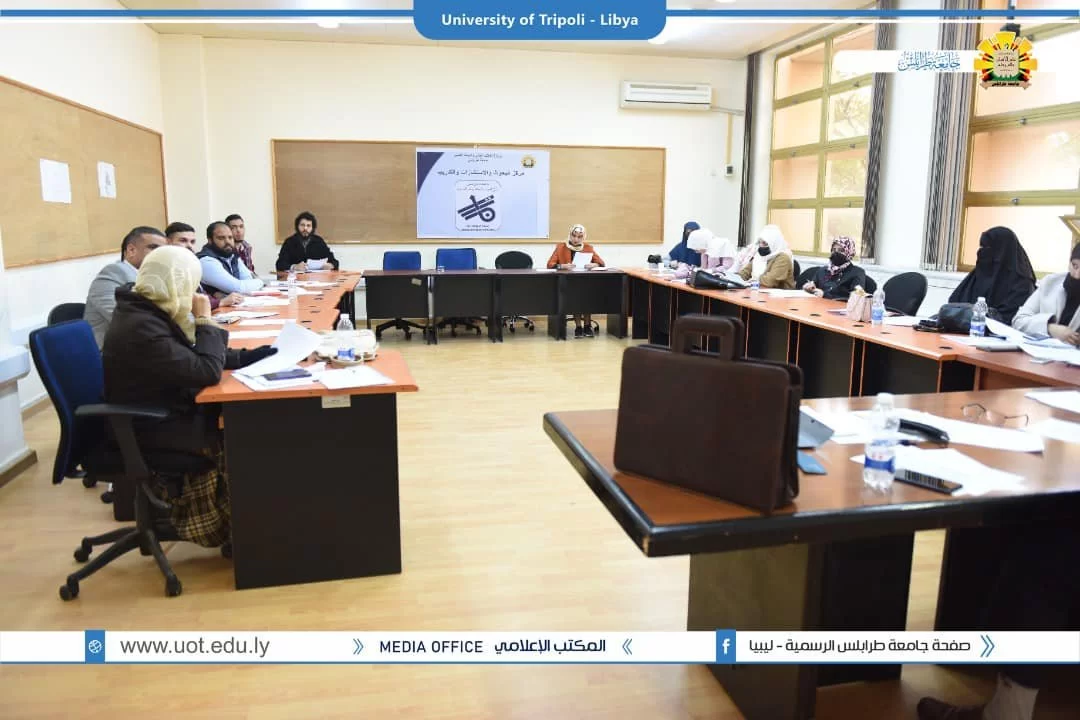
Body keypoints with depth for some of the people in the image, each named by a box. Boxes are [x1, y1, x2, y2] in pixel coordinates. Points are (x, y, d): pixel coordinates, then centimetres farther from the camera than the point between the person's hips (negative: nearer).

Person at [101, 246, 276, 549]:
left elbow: (193, 359, 12)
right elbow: (207, 371, -27)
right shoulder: (141, 328, -27)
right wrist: (205, 319, -16)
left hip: (167, 411, 9)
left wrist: (246, 357, 2)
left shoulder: (147, 312, 4)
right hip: (154, 429, -9)